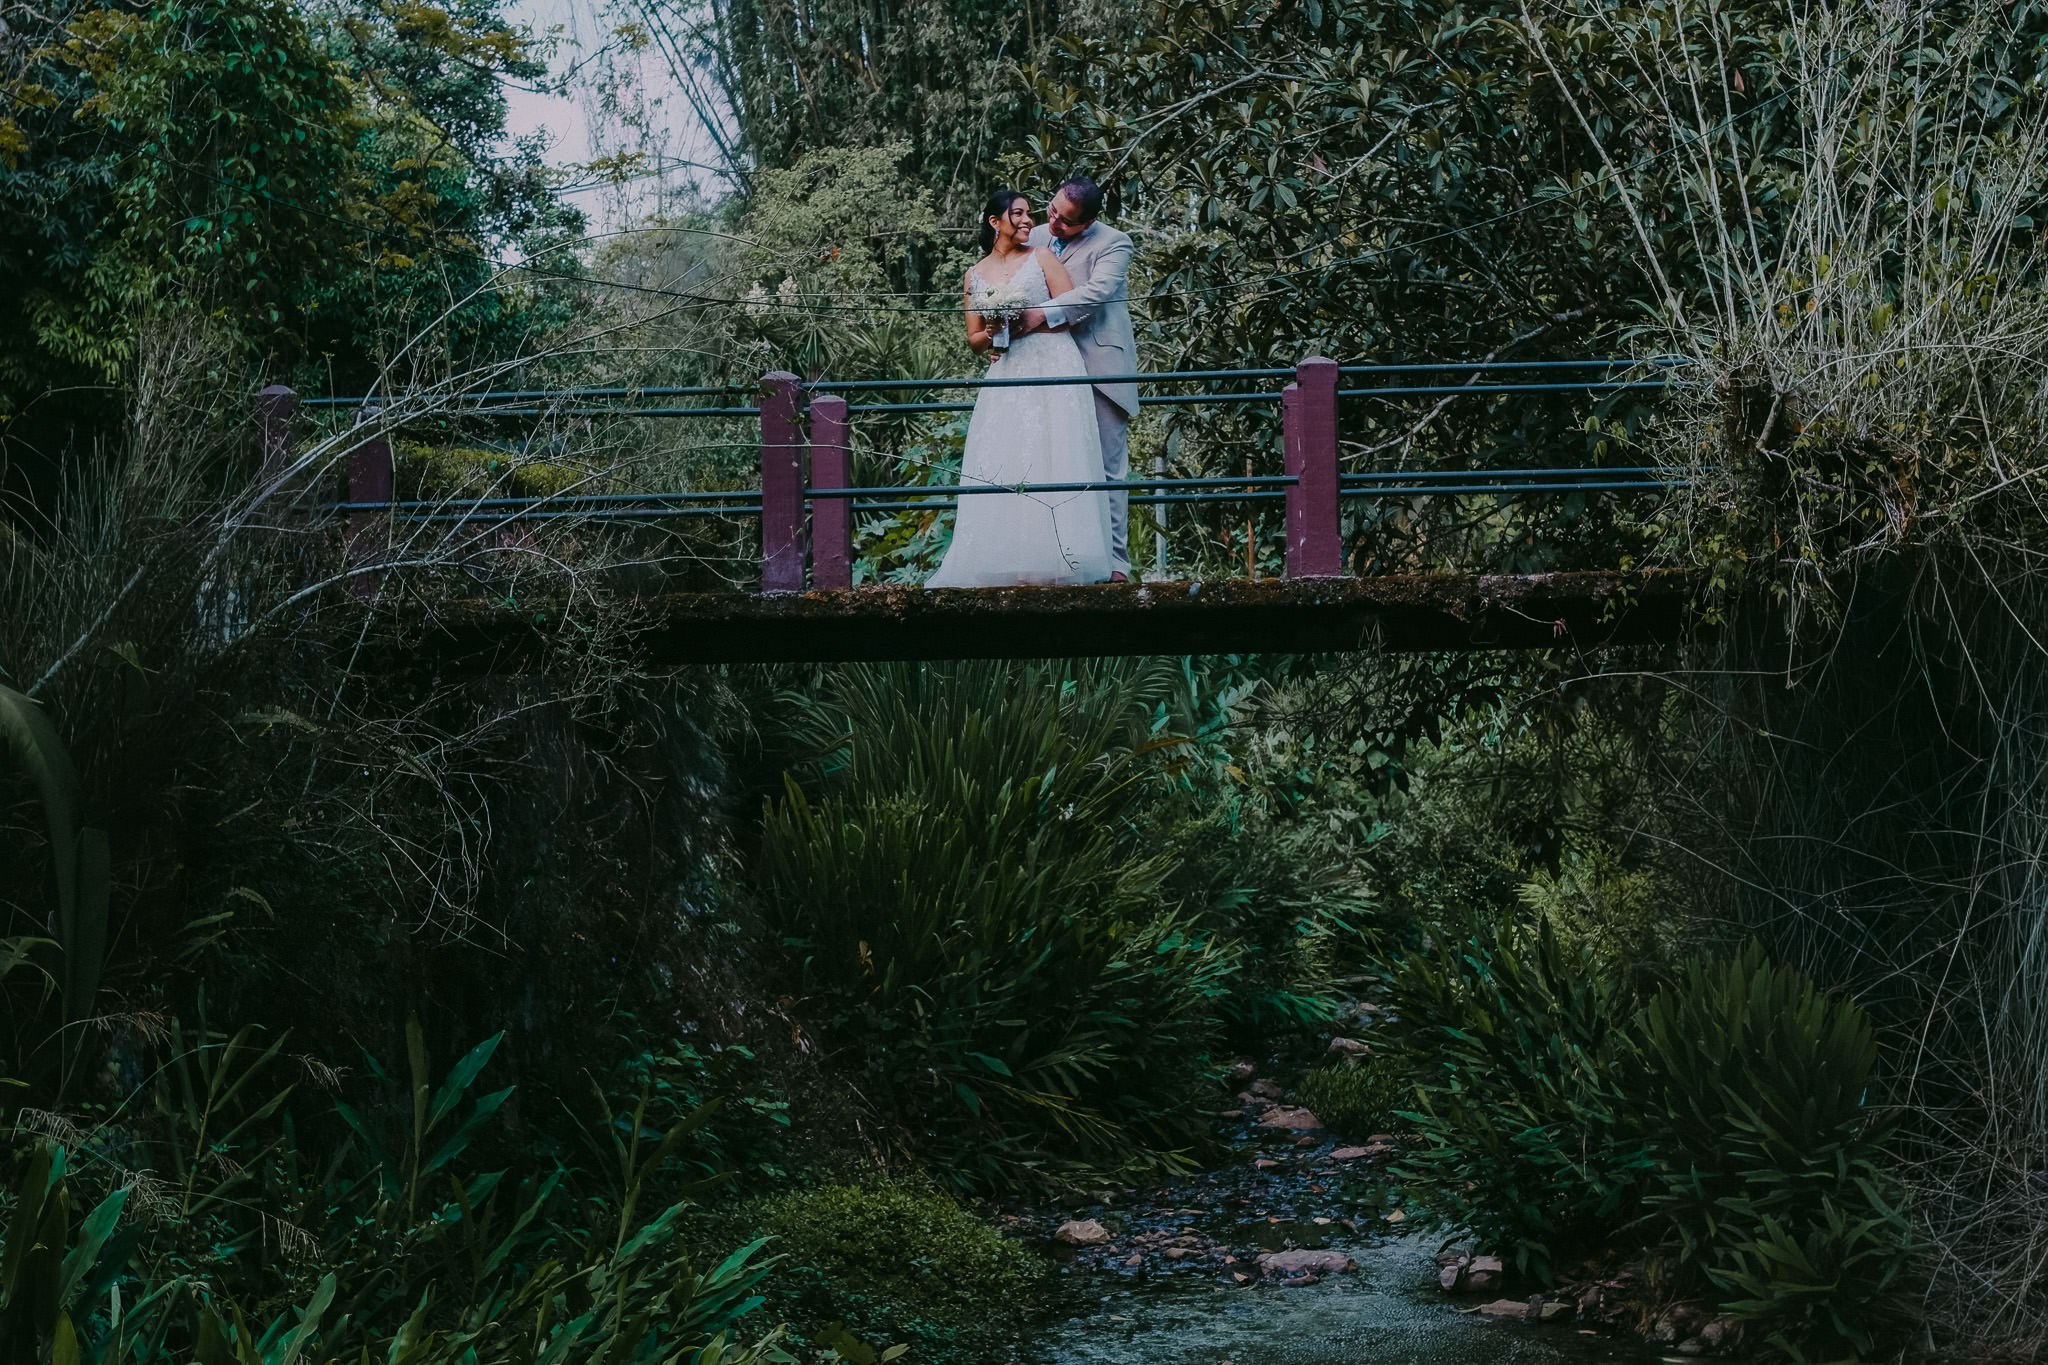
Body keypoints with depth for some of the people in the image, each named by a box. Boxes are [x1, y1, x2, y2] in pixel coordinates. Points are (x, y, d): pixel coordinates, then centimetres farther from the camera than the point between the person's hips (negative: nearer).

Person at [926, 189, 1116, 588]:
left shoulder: (1042, 258, 7)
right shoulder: (974, 276, 14)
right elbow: (974, 338, 16)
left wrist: (1021, 325, -8)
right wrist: (991, 334, -6)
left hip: (1053, 370, -3)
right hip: (1007, 378, 3)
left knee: (1052, 460, -10)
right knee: (1001, 467, -7)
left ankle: (1057, 559, -11)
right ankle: (1005, 560, -9)